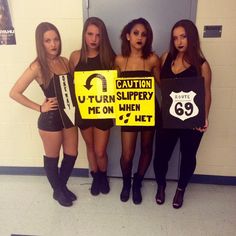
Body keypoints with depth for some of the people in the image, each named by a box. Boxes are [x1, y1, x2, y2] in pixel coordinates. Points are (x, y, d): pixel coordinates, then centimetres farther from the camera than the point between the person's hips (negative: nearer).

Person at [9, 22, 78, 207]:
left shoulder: (64, 61, 3)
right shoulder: (38, 67, -13)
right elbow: (14, 93, -13)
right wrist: (40, 108, -11)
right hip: (50, 119, -5)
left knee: (71, 155, 16)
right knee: (52, 158, 14)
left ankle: (63, 186, 42)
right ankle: (57, 191, 38)